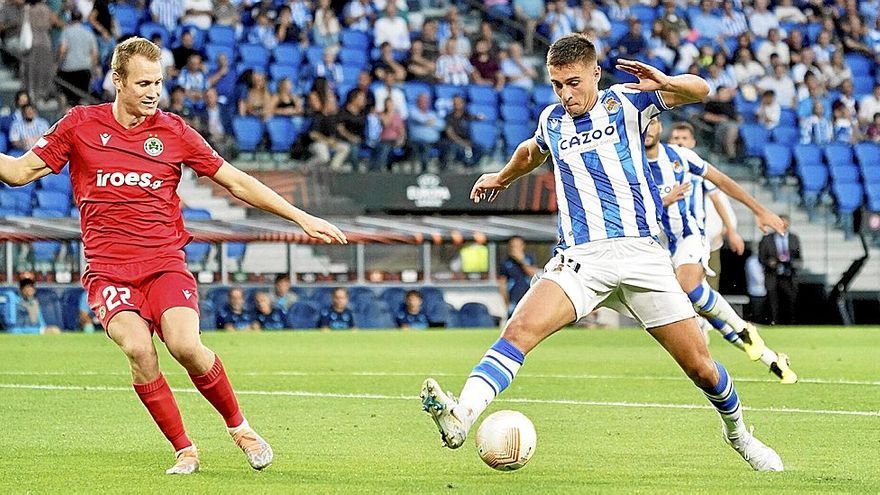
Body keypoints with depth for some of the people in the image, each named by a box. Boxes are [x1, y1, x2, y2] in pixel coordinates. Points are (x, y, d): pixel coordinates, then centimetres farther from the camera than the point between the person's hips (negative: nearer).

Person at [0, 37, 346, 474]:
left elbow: (236, 182, 10)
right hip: (108, 270, 0)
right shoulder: (80, 125, 4)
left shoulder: (172, 131, 5)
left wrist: (301, 217, 7)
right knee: (138, 349, -26)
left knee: (185, 345, -25)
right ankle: (184, 450, -8)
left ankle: (240, 428, 0)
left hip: (165, 264, 0)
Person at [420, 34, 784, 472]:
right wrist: (502, 176, 49)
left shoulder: (624, 102, 5)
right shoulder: (551, 121, 14)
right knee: (521, 328, -26)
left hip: (640, 252, -1)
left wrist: (664, 83, -24)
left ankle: (737, 432, 28)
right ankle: (462, 415, -42)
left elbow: (699, 90, -3)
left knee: (699, 366, 0)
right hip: (580, 259, 2)